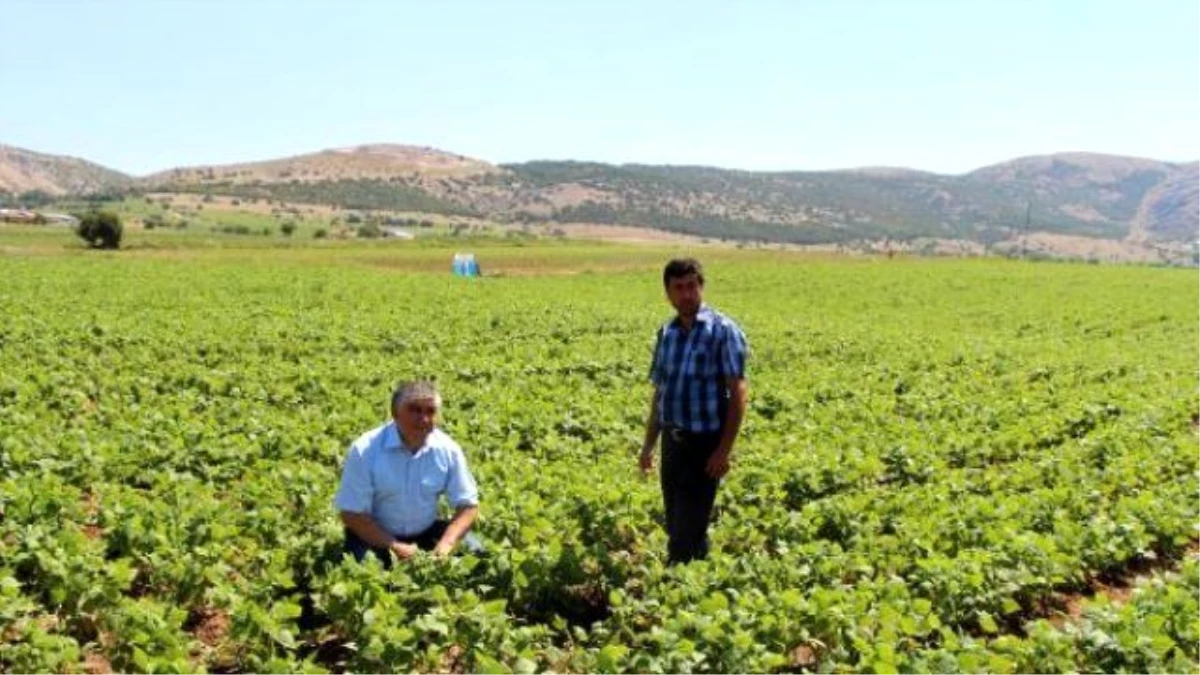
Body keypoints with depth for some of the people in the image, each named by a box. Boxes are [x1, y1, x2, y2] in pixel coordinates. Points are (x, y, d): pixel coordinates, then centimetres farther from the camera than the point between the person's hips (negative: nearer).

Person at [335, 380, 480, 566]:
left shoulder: (448, 449, -11)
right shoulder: (365, 450, -20)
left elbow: (468, 505, -5)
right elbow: (352, 514, -16)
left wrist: (445, 545, -23)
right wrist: (395, 547, -24)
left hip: (426, 532, 3)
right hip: (374, 535, -3)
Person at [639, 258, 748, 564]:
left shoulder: (723, 331, -9)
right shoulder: (666, 332, 10)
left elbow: (737, 394, -12)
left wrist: (725, 449, -17)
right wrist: (648, 444, 16)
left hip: (705, 444, -6)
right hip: (673, 442, 7)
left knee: (686, 531, -5)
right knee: (676, 526, 12)